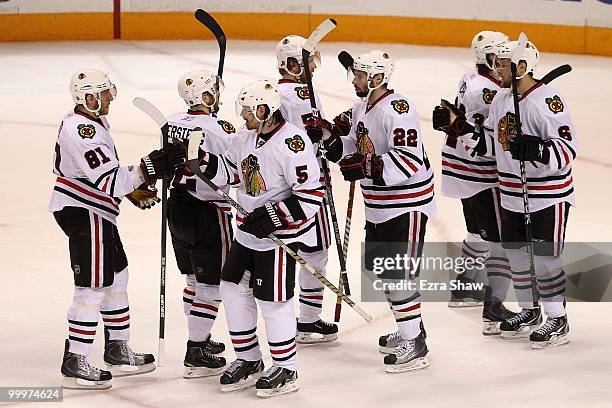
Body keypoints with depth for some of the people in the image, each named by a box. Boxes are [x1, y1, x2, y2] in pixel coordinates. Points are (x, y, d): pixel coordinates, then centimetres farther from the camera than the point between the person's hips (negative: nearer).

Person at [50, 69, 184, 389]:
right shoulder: (83, 131, -24)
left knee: (116, 278, 19)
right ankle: (74, 365, -2)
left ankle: (117, 352, 29)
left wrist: (133, 190, 16)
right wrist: (151, 167, -29)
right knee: (92, 287, -7)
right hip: (83, 214, -11)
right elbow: (111, 182, -29)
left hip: (94, 212, 11)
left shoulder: (84, 122, 10)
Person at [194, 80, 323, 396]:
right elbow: (228, 170, 14)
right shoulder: (246, 136, 3)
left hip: (280, 234, -9)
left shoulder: (292, 143, -24)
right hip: (248, 231, 9)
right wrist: (199, 157, -2)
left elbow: (311, 195, -24)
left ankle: (286, 370, 13)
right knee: (233, 290, 12)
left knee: (273, 300, -3)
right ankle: (248, 361, 28)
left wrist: (272, 218, -26)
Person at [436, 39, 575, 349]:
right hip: (512, 195, 8)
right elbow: (489, 142, 14)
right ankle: (529, 311, 31)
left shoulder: (547, 100, -20)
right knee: (516, 254, 15)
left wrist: (536, 151, -38)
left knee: (544, 258, -4)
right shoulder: (501, 99, 6)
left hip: (548, 197, -8)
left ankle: (558, 320, 8)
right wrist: (458, 126, 5)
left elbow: (567, 148, -24)